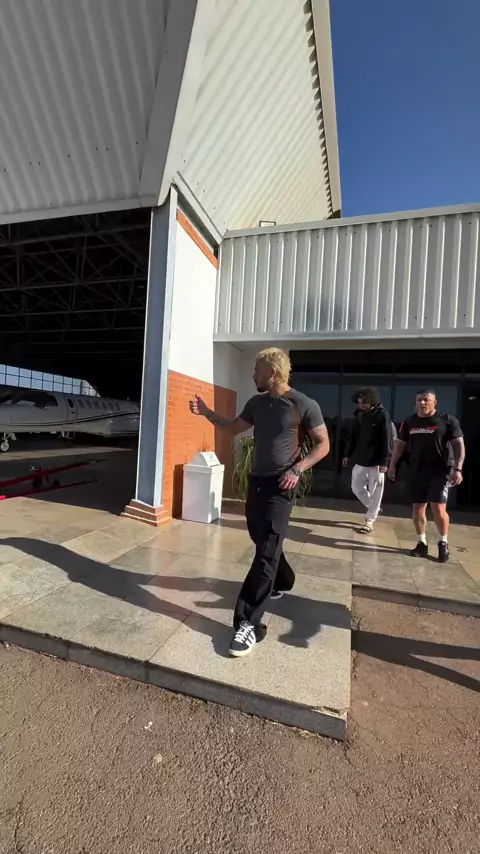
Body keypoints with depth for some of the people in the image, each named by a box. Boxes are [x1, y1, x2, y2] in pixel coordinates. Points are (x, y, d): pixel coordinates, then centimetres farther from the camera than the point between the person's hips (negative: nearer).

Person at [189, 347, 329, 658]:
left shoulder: (305, 406, -12)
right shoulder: (257, 403, 6)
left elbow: (323, 444, -6)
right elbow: (234, 428, 19)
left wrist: (297, 469, -18)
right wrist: (207, 412, 8)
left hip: (281, 486, -7)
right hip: (257, 481, 7)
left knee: (267, 551, -8)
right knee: (263, 541, 20)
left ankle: (249, 623, -1)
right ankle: (283, 582, 47)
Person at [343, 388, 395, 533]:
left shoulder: (382, 416, -11)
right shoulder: (359, 415, 6)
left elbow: (388, 440, -13)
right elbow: (353, 436, 13)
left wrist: (385, 462, -17)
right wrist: (347, 454, 11)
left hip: (376, 462, -6)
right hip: (360, 460, 6)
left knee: (375, 492, 3)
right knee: (357, 488, 10)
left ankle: (370, 521, 16)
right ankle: (373, 509, 33)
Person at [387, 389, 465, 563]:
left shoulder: (447, 420, -4)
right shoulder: (409, 422, 7)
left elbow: (459, 445, -5)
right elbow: (400, 444, 14)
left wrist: (458, 468, -15)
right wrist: (392, 464, 8)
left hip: (440, 472, -4)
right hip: (417, 473, 4)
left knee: (438, 508, -9)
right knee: (418, 509, 7)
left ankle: (443, 544, 14)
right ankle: (422, 543, 24)